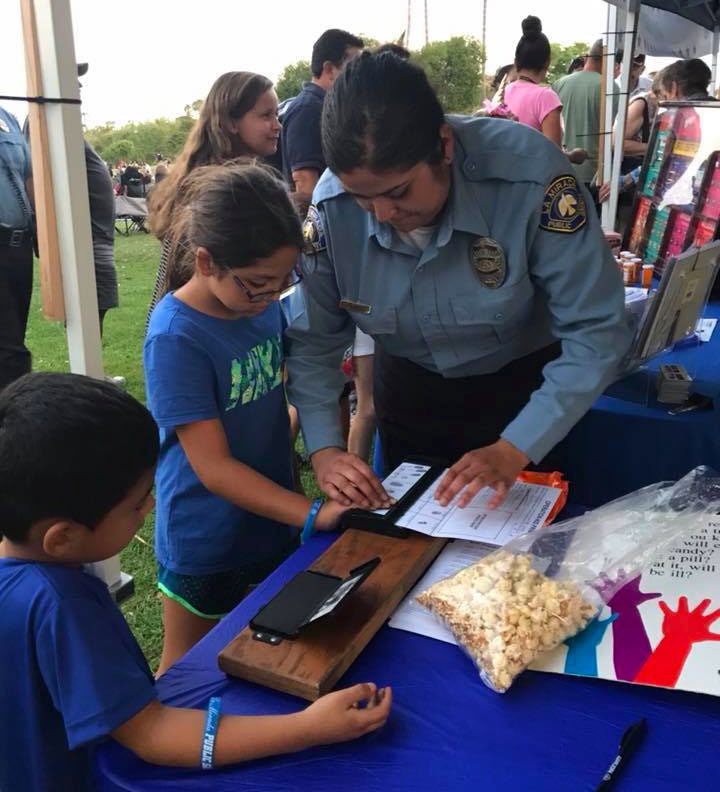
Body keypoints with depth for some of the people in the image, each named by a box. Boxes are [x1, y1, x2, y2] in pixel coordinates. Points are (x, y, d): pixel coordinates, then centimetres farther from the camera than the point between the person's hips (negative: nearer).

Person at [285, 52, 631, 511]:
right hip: (408, 384, 3)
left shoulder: (529, 172, -32)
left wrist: (515, 449, -35)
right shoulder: (331, 206, -23)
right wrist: (324, 449, -25)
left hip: (523, 383, -2)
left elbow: (596, 331, -28)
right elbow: (311, 343, -12)